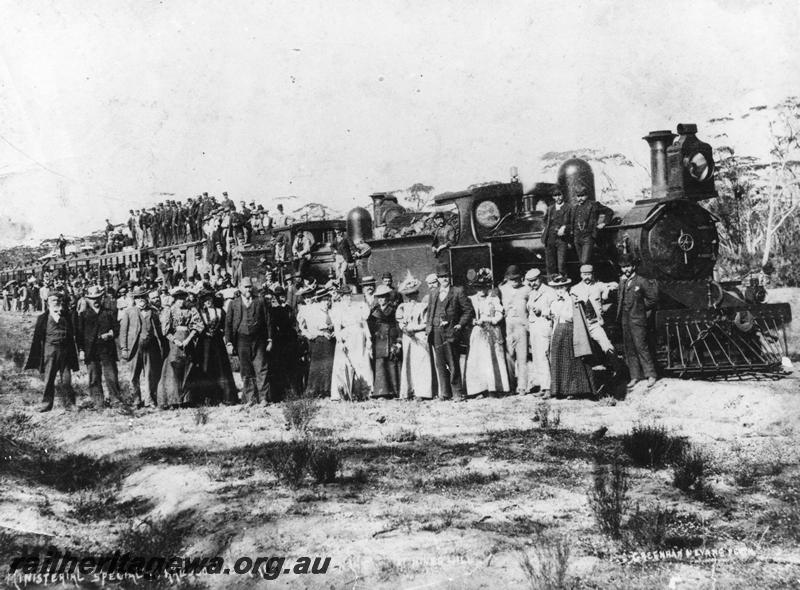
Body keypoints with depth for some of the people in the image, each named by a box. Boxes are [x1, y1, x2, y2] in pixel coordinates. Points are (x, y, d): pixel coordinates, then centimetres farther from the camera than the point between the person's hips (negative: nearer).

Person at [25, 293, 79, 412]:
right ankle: (46, 404, 10)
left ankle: (68, 404, 7)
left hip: (65, 351, 1)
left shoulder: (66, 317, 9)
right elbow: (37, 338, 4)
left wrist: (73, 354, 7)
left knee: (66, 379, 0)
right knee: (49, 378, 2)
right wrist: (35, 358, 0)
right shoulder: (43, 318, 4)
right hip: (50, 350, -1)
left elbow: (71, 335, 11)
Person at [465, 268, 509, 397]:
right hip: (477, 333, 1)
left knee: (494, 360, -4)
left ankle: (494, 388, -2)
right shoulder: (472, 300, 11)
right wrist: (476, 321, -8)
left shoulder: (494, 299, 9)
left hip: (492, 333, 0)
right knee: (477, 361, -7)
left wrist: (488, 319, -10)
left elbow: (499, 315, 2)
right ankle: (480, 390, -6)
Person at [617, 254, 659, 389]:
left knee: (641, 346, -10)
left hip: (637, 319, -6)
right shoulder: (622, 282, 11)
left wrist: (642, 308, 7)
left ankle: (651, 375, -4)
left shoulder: (641, 282, -6)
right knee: (629, 349, 6)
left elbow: (653, 298, 0)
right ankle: (635, 376, 12)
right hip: (625, 320, 6)